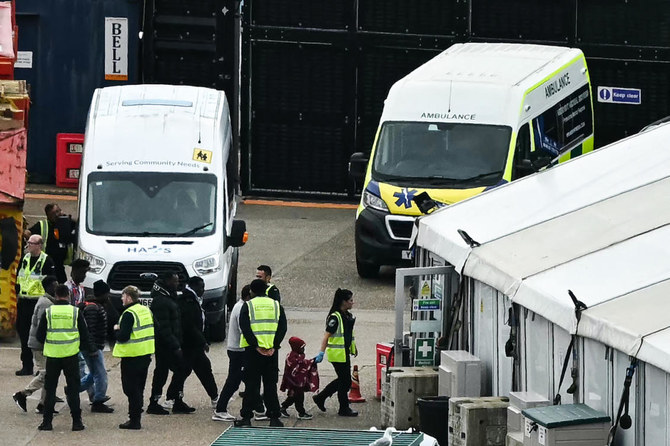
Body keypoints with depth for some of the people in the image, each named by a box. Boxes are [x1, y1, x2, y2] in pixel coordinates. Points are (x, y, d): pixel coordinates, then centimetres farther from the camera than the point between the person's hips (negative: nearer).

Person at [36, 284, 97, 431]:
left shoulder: (48, 312, -2)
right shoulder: (75, 312, -3)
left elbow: (40, 336, 3)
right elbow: (84, 335, 2)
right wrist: (91, 350, 19)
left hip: (52, 356, 0)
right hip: (71, 355, 0)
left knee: (50, 389, 8)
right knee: (73, 389, 7)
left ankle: (47, 422, 6)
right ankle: (76, 422, 6)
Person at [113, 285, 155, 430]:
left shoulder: (129, 314, -17)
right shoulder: (146, 311, 10)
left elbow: (123, 336, -23)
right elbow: (153, 330, 19)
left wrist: (116, 330, -2)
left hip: (132, 357, -8)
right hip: (146, 355, 8)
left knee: (131, 389, -2)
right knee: (139, 389, 16)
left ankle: (134, 420, -2)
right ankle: (136, 419, 20)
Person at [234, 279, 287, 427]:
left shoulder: (248, 306, 1)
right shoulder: (275, 305, 9)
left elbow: (245, 328, -11)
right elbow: (282, 327, -1)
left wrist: (256, 346, -12)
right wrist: (274, 346, -6)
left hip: (253, 350, -2)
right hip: (272, 351, 2)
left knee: (251, 384, 2)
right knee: (271, 384, 7)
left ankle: (246, 417, 1)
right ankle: (274, 418, 4)